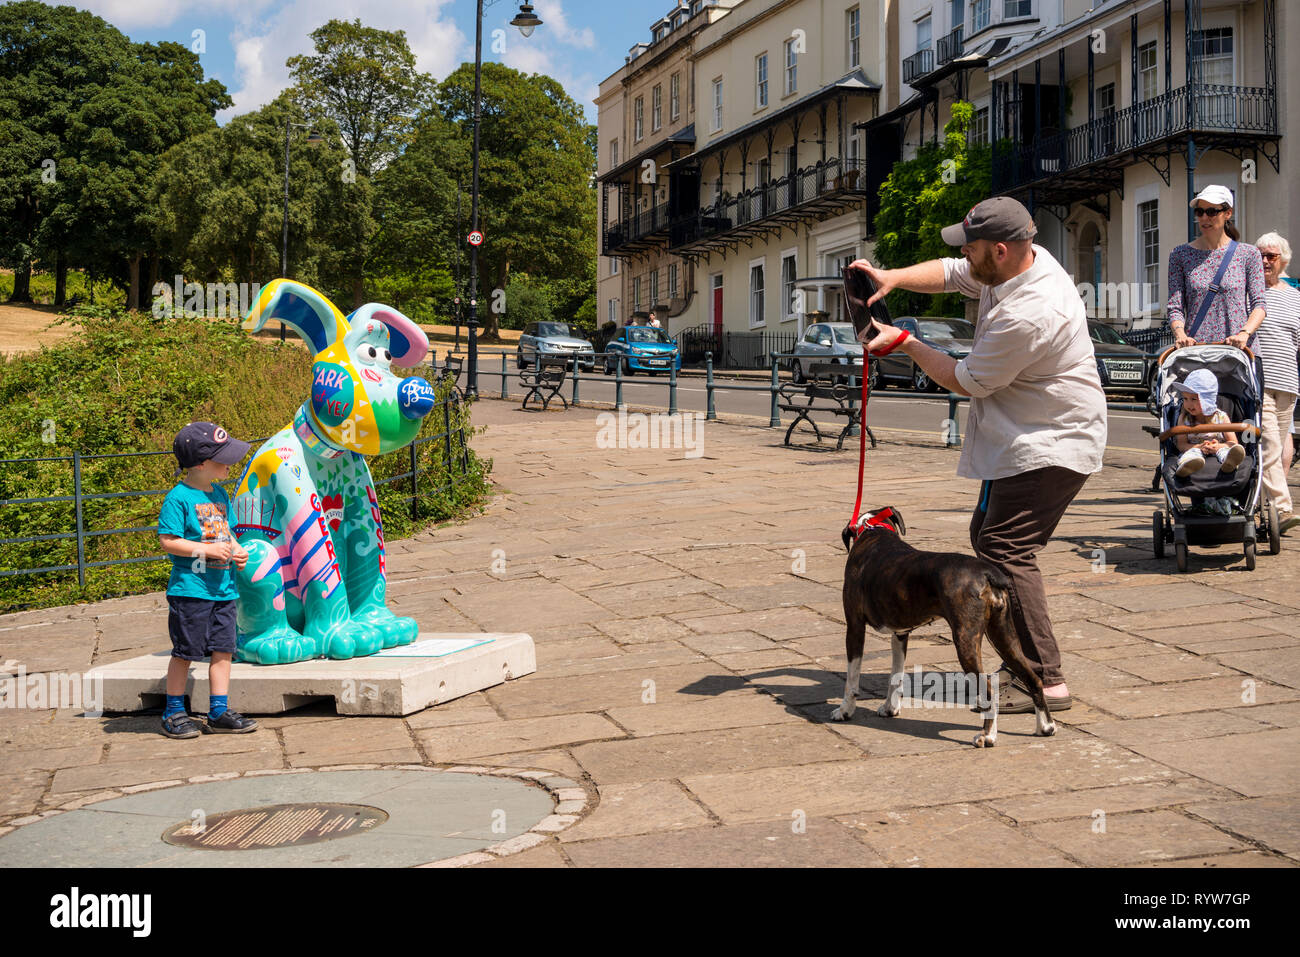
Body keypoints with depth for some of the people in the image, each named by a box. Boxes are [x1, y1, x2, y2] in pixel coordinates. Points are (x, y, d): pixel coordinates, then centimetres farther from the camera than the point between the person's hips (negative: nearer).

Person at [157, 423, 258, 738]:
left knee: (222, 650, 6)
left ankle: (219, 712, 14)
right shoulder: (179, 498, -11)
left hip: (223, 589, 7)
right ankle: (174, 713, 15)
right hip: (190, 590, -7)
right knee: (185, 651, 1)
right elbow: (168, 541, -14)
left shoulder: (220, 494, 12)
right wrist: (208, 550, -19)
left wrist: (236, 551, 2)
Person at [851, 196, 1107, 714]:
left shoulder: (1027, 315, -29)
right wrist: (891, 278, -4)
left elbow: (967, 380, -18)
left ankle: (1046, 680, -13)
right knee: (987, 536, 16)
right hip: (1025, 441, 11)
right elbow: (949, 273, 14)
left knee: (1006, 550, -15)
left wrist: (906, 343, -6)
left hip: (1049, 448, -11)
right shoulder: (1026, 261, 1)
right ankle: (1022, 661, 22)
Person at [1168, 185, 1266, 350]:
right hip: (1193, 348, 0)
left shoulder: (1248, 254, 10)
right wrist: (1180, 334, -14)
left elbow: (1258, 305, 4)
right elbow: (1175, 307, 6)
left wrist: (1244, 333, -15)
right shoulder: (1180, 255, 11)